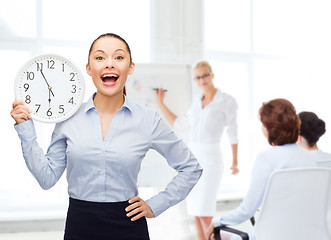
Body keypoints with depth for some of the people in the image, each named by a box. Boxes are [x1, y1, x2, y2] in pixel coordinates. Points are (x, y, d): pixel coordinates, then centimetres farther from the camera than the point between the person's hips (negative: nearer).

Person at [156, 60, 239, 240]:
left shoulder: (227, 101, -5)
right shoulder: (197, 103, 12)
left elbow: (232, 132, -4)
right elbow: (179, 124, 20)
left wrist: (235, 161, -11)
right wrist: (161, 104, 21)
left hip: (210, 159, -6)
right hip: (192, 157, 6)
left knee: (204, 212, -10)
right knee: (195, 211, 8)